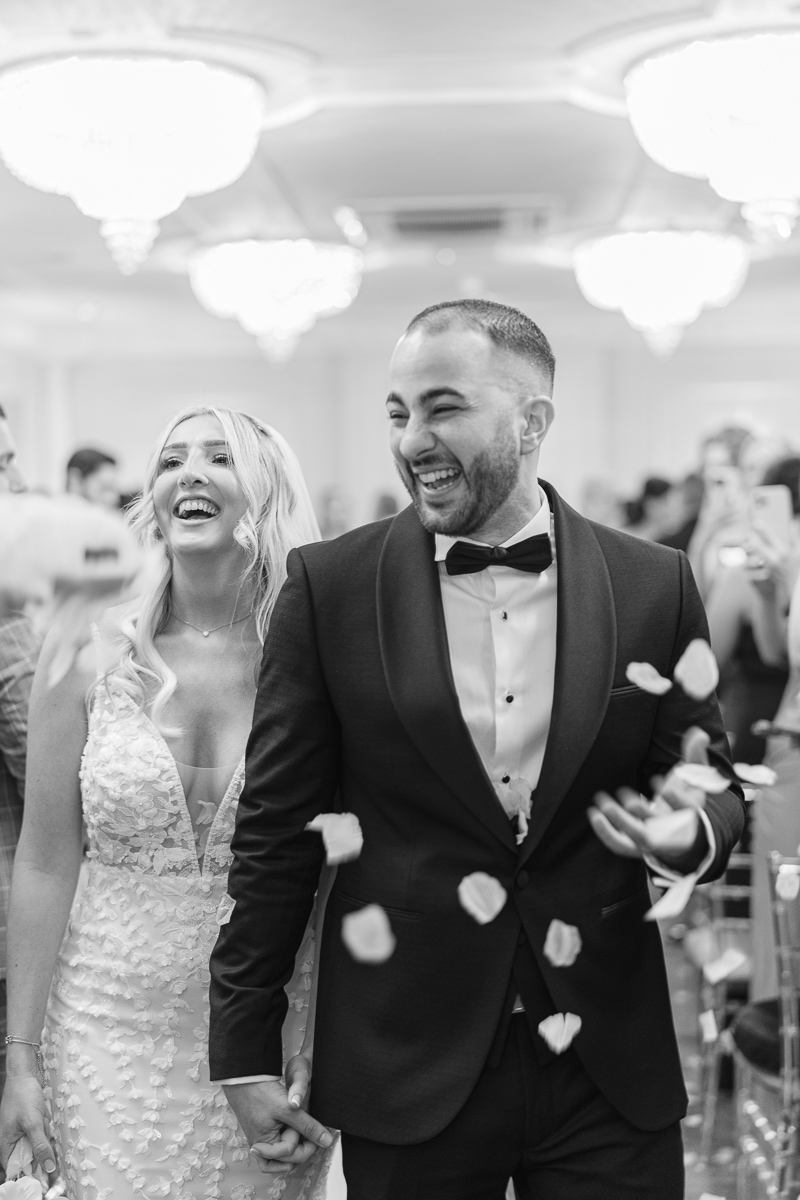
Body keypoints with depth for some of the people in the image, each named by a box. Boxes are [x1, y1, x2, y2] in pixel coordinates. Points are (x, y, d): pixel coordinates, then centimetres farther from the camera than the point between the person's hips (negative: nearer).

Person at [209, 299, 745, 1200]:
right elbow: (276, 827, -1)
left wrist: (692, 832, -14)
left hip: (612, 1068, 1)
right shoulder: (330, 586, -4)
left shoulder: (653, 586, -2)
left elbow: (711, 781, 9)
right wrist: (245, 1052, -1)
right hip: (406, 1070, -1)